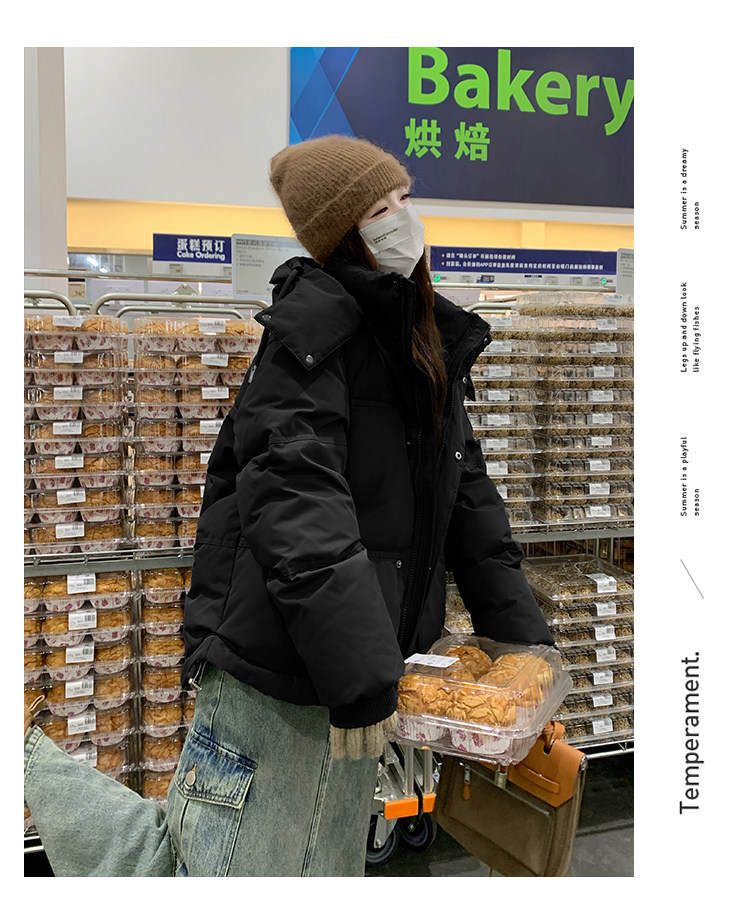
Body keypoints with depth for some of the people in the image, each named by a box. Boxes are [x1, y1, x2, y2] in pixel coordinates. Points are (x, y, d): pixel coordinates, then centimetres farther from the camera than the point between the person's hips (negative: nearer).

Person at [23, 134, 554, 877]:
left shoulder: (432, 342, 13)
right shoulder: (314, 325, -14)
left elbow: (465, 494, 17)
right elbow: (293, 500, -24)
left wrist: (521, 632, 13)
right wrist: (361, 675, -26)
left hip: (360, 668, 9)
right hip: (277, 676, -9)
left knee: (330, 872, 20)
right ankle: (37, 772, 18)